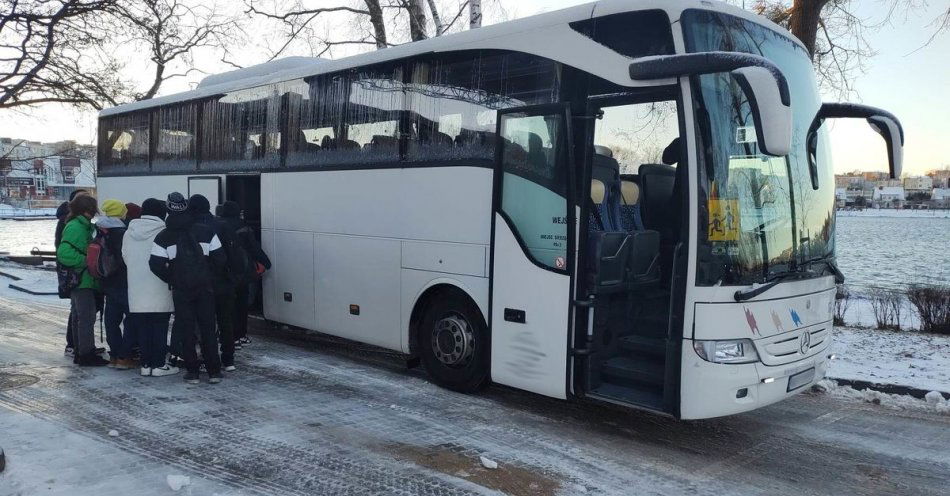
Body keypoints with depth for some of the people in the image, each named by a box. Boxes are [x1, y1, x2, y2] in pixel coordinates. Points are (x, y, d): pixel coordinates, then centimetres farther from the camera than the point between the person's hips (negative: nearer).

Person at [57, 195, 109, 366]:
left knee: (79, 317, 15)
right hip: (82, 280, -10)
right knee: (87, 317, -6)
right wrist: (87, 260, -21)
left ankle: (81, 353, 23)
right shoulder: (75, 227, -16)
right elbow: (64, 254, -25)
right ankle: (87, 355, -2)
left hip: (82, 280, 10)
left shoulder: (83, 226, 15)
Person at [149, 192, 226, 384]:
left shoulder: (164, 237, -3)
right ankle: (214, 371, 8)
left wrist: (171, 279, 6)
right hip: (205, 288, 1)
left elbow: (156, 264, -8)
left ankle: (192, 371, 9)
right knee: (208, 328, 7)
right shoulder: (205, 231, -1)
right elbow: (219, 259, -2)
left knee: (186, 330, 7)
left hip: (181, 290, -1)